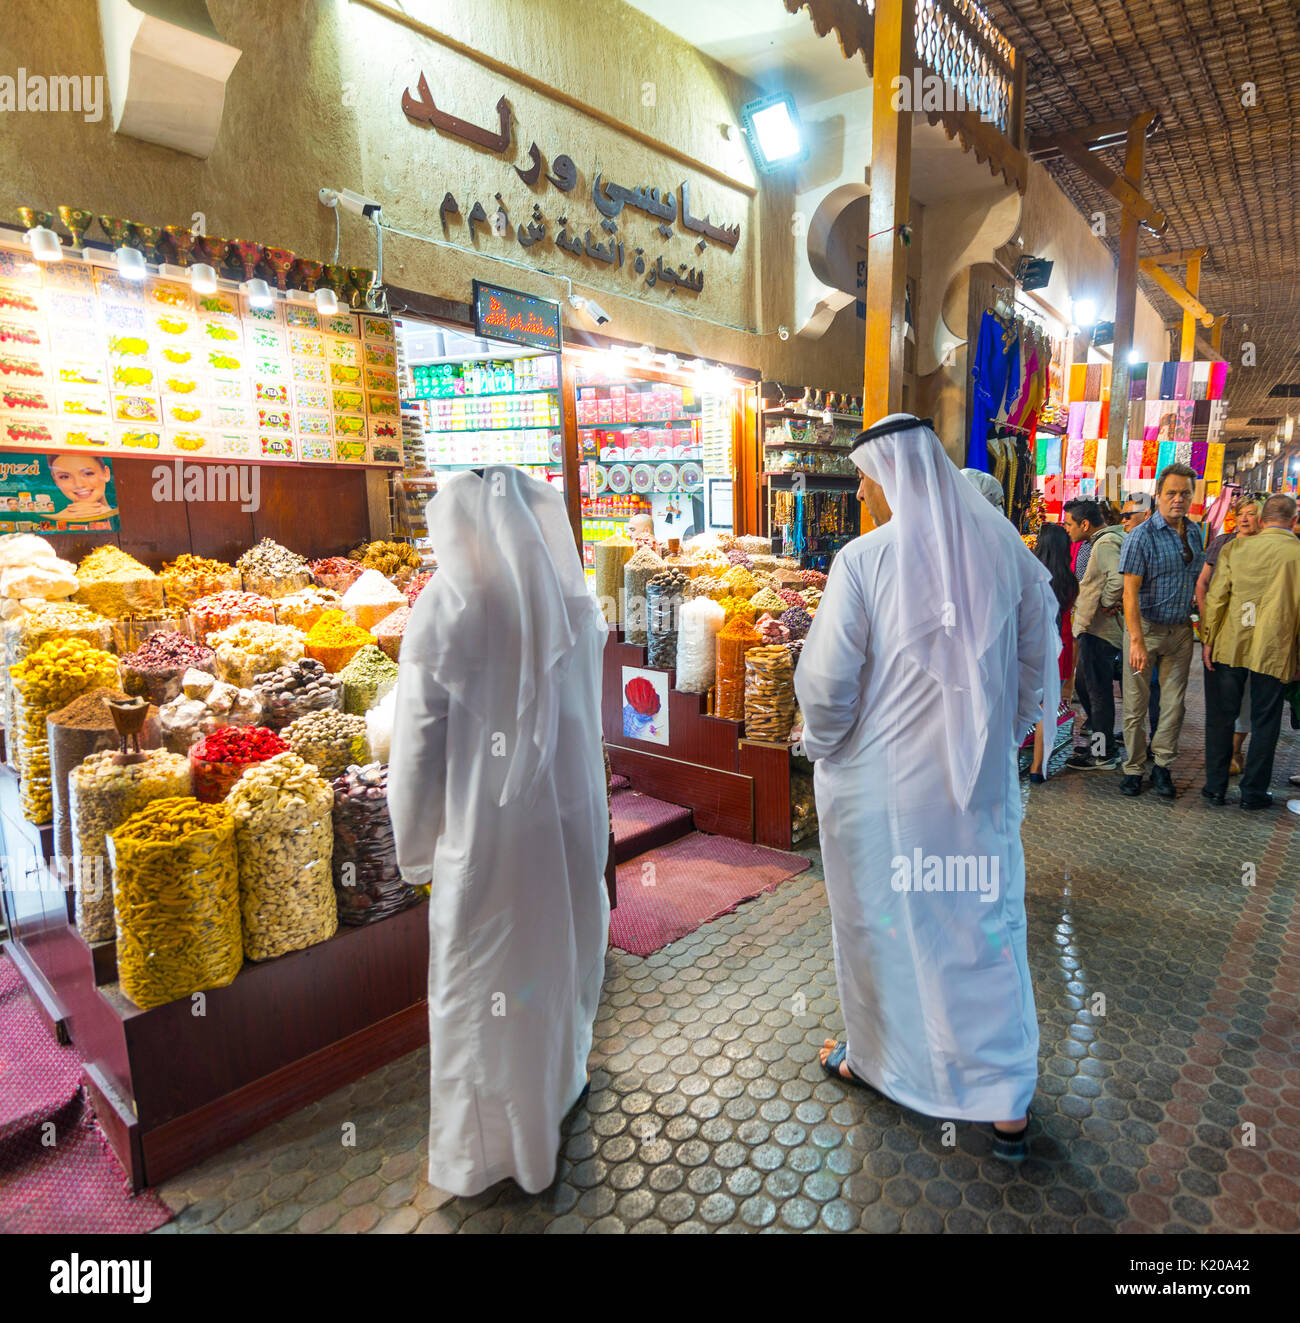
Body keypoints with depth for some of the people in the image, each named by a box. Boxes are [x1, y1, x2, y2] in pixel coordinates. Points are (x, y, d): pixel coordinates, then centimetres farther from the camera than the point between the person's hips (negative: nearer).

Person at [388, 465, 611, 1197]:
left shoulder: (446, 605, -16)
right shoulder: (576, 601, -5)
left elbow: (419, 742, -12)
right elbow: (590, 717, 2)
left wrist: (416, 844, 0)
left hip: (486, 831, -4)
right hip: (570, 817, 4)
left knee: (477, 977, 14)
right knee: (562, 946, 24)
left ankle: (483, 1145, 33)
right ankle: (559, 1080, 49)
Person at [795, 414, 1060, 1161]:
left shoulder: (864, 559, -16)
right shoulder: (1004, 546, -3)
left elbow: (827, 681, -14)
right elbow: (1042, 659, 5)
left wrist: (824, 747, 5)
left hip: (880, 783, -3)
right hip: (981, 783, 3)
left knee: (876, 918, 17)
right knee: (988, 922, 15)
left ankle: (871, 1058, 40)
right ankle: (1008, 1102, 28)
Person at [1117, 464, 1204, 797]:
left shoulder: (1194, 532, 8)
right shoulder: (1142, 536, -11)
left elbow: (1197, 578, 21)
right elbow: (1130, 591, -17)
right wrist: (1137, 641, -23)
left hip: (1181, 630, 5)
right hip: (1146, 628, -5)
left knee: (1174, 703, 8)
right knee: (1136, 704, 2)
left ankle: (1162, 766, 21)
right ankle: (1134, 769, 14)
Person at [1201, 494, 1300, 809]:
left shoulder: (1234, 548, -2)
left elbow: (1216, 597, -3)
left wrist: (1208, 639, 4)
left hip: (1229, 647, 1)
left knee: (1220, 717, 11)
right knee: (1264, 723, 11)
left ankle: (1216, 786, 18)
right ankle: (1253, 792, 18)